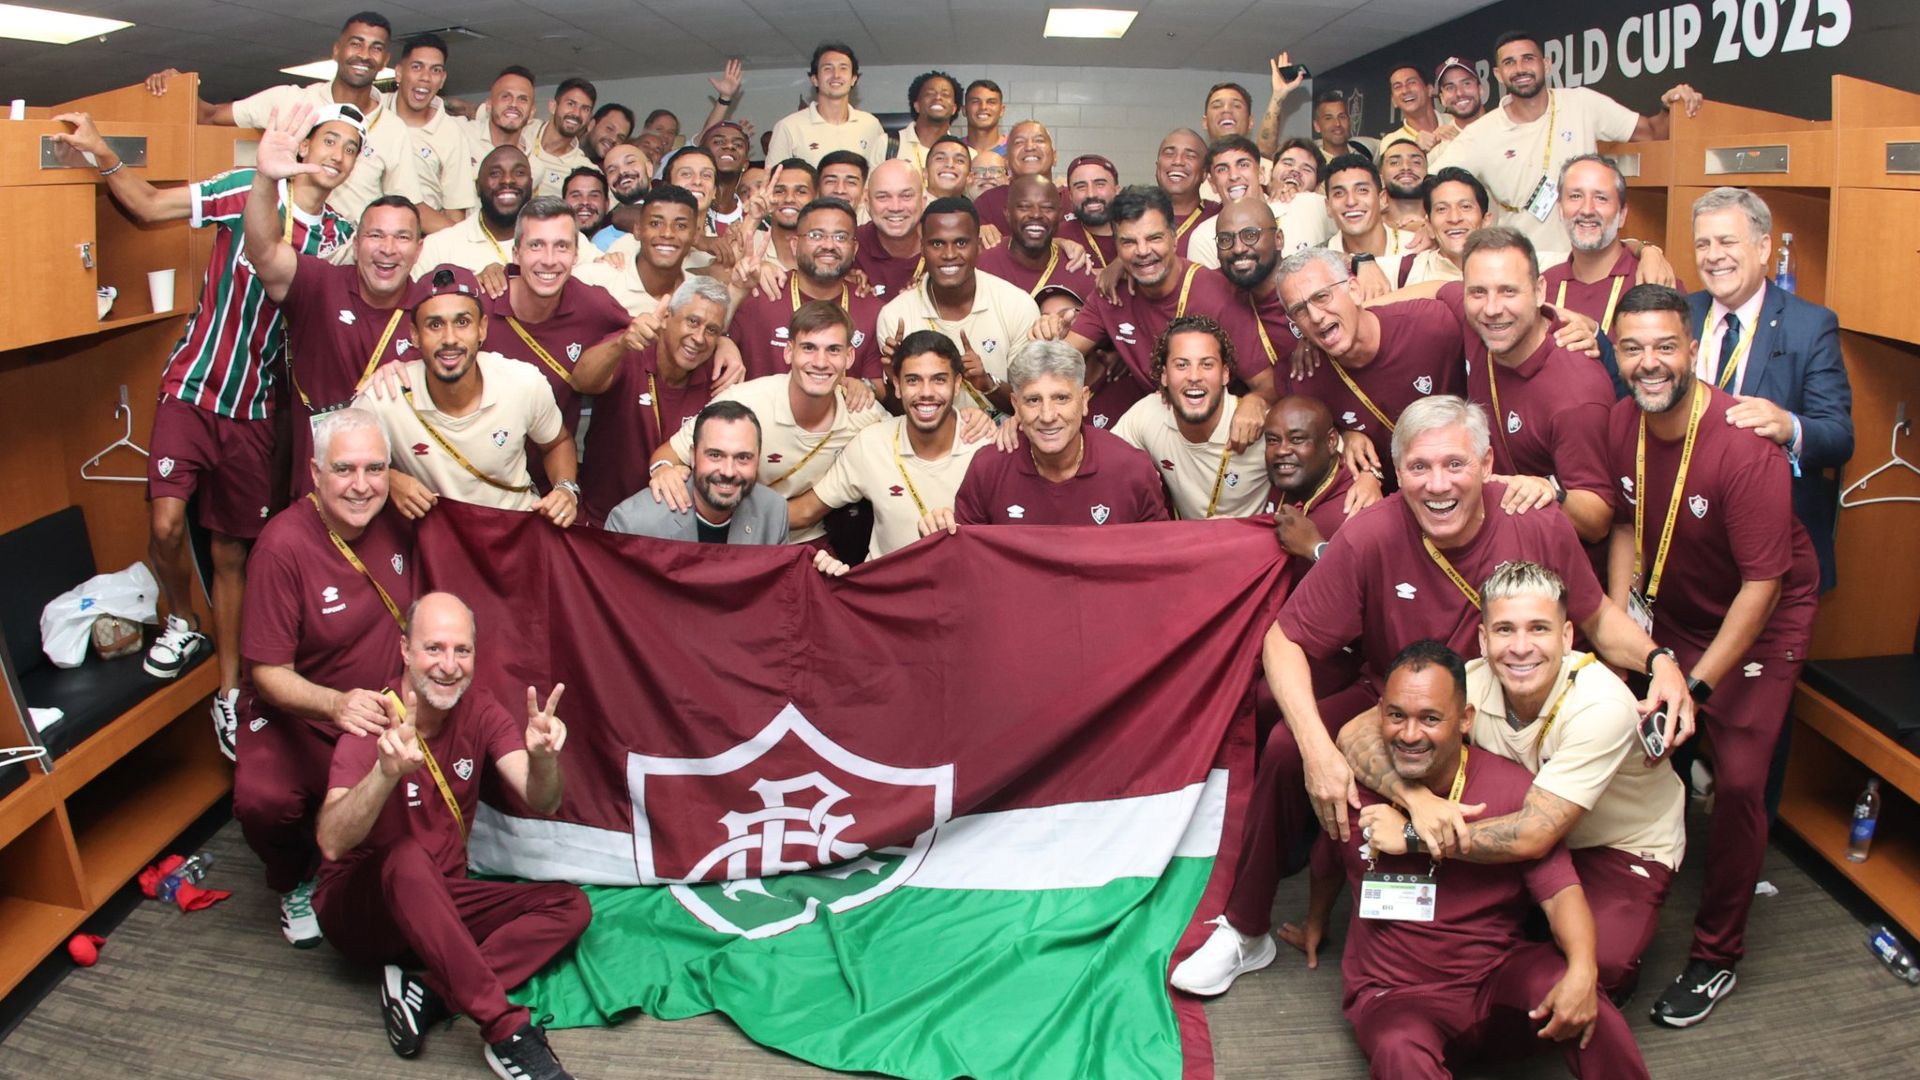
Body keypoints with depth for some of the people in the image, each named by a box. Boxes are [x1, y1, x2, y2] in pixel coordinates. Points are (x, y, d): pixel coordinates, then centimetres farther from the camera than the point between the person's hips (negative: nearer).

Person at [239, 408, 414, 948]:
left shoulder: (395, 522, -5)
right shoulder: (284, 544, -21)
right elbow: (269, 673, -20)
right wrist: (338, 704, -39)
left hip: (387, 710, 4)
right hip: (300, 714, -4)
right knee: (263, 802, -31)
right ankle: (295, 885, 5)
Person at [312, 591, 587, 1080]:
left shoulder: (479, 711, -5)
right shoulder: (375, 722, -19)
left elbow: (542, 803, -17)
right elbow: (332, 843, -33)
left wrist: (543, 758, -40)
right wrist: (386, 772, -51)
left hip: (439, 903, 5)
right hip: (360, 908, -5)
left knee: (569, 904, -11)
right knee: (407, 858, -37)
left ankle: (427, 988, -23)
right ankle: (506, 1031, -36)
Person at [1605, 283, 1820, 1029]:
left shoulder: (1744, 446, -30)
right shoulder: (1621, 424, -11)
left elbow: (1762, 584, -27)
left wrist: (1696, 686, -30)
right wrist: (1619, 619, -10)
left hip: (1759, 621, -5)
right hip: (1670, 613, 5)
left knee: (1737, 779, -10)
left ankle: (1717, 956, 9)